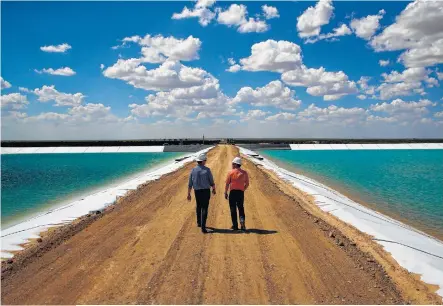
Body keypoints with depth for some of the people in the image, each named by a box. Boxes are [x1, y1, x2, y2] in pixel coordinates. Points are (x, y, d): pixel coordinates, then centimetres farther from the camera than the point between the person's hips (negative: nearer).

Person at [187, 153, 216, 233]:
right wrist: (214, 189, 15)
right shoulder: (207, 170, -9)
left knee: (198, 206, 24)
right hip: (206, 191, -3)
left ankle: (199, 223, 36)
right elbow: (212, 182, -3)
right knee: (204, 208, -3)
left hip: (197, 191, 3)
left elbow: (190, 184, 1)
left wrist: (189, 194, 8)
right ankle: (203, 227, -11)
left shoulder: (193, 170, -1)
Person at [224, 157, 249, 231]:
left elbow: (227, 184, -5)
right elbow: (247, 184, 7)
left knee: (233, 209, 7)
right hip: (241, 193, 2)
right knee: (241, 208, 15)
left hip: (233, 192, -2)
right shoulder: (244, 173, 3)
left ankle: (235, 225, 9)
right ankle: (242, 220, -6)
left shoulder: (231, 172, -5)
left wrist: (225, 193, 3)